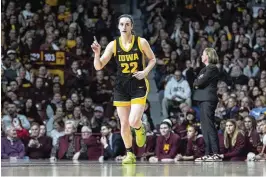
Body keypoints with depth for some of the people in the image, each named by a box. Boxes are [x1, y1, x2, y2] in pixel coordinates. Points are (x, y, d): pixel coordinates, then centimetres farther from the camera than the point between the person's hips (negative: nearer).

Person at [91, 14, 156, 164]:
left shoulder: (141, 42, -5)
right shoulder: (113, 45, -2)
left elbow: (153, 59, 8)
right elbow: (99, 66, -2)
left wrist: (145, 71, -10)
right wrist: (97, 53, -21)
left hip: (138, 85, -2)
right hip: (121, 87, 2)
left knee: (134, 122, -17)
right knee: (124, 124, 3)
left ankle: (140, 129, 21)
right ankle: (130, 154, 20)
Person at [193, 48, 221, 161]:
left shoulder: (212, 68, -8)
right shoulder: (205, 69, 21)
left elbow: (201, 82, -16)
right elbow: (197, 83, 16)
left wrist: (196, 82, 3)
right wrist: (198, 82, -3)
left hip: (208, 99, -10)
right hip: (203, 99, 10)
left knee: (209, 126, -12)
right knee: (205, 127, 8)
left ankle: (216, 153, -15)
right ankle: (207, 154, 10)